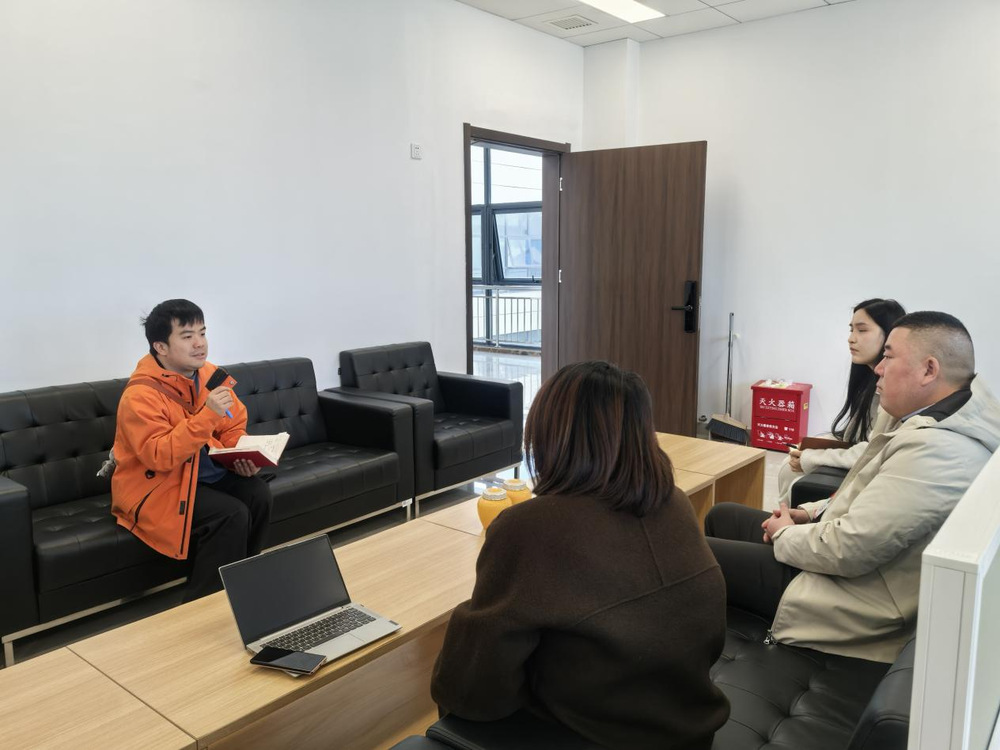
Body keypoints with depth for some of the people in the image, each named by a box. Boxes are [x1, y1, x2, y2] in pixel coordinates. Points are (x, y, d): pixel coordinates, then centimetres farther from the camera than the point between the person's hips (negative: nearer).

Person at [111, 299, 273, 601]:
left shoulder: (210, 375, -2)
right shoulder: (141, 395, -21)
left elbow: (234, 427, 10)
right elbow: (159, 457, -31)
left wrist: (244, 457, -11)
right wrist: (206, 415, -38)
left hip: (204, 474, 7)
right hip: (155, 488, -6)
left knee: (258, 494, -19)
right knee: (231, 515, -27)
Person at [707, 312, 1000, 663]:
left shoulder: (935, 449, -30)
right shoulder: (951, 418, 3)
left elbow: (849, 550, -28)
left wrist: (784, 535, -9)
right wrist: (811, 512, 3)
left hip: (856, 600, -10)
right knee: (721, 516, 18)